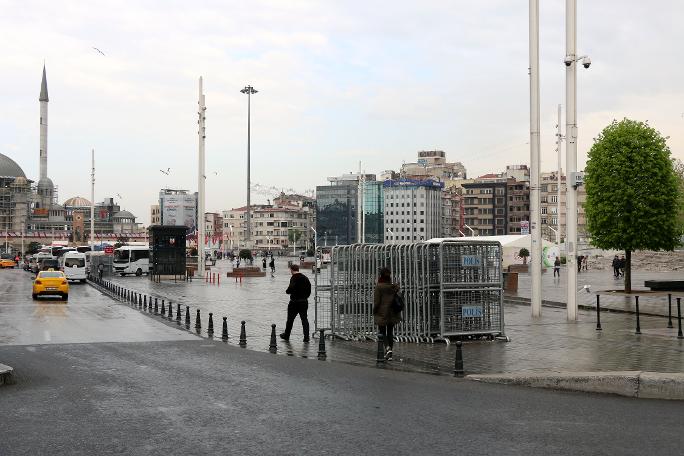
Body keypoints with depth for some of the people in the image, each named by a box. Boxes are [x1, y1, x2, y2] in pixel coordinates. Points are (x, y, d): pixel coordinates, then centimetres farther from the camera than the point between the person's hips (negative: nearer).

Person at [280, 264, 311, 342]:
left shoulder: (294, 278, -15)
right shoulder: (305, 278, 7)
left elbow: (291, 288, -26)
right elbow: (309, 290, 12)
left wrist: (287, 291, -6)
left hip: (295, 302, -5)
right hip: (304, 302, 5)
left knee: (290, 319, 10)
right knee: (304, 319, 7)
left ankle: (286, 335, 24)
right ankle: (306, 337, 1)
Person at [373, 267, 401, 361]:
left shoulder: (379, 287, -14)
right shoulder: (395, 287, 1)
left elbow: (376, 301, -13)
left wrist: (374, 312, -1)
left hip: (382, 313, -4)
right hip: (392, 314, 5)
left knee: (382, 332, 7)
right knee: (390, 333, 13)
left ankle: (387, 348, -18)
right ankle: (389, 354, 15)